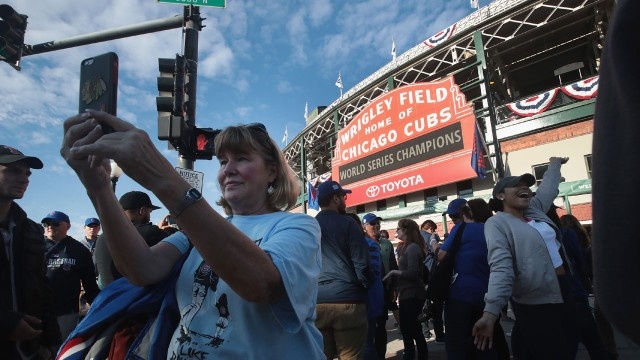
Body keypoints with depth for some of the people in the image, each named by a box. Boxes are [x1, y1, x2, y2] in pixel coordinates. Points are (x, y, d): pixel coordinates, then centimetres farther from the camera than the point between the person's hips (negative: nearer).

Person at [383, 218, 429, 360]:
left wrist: (394, 272, -15)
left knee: (415, 329, 1)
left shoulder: (413, 248, -17)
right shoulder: (407, 248, 13)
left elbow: (413, 273, -24)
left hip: (413, 295, -10)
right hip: (407, 294, 10)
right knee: (405, 328, 20)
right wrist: (394, 276, 3)